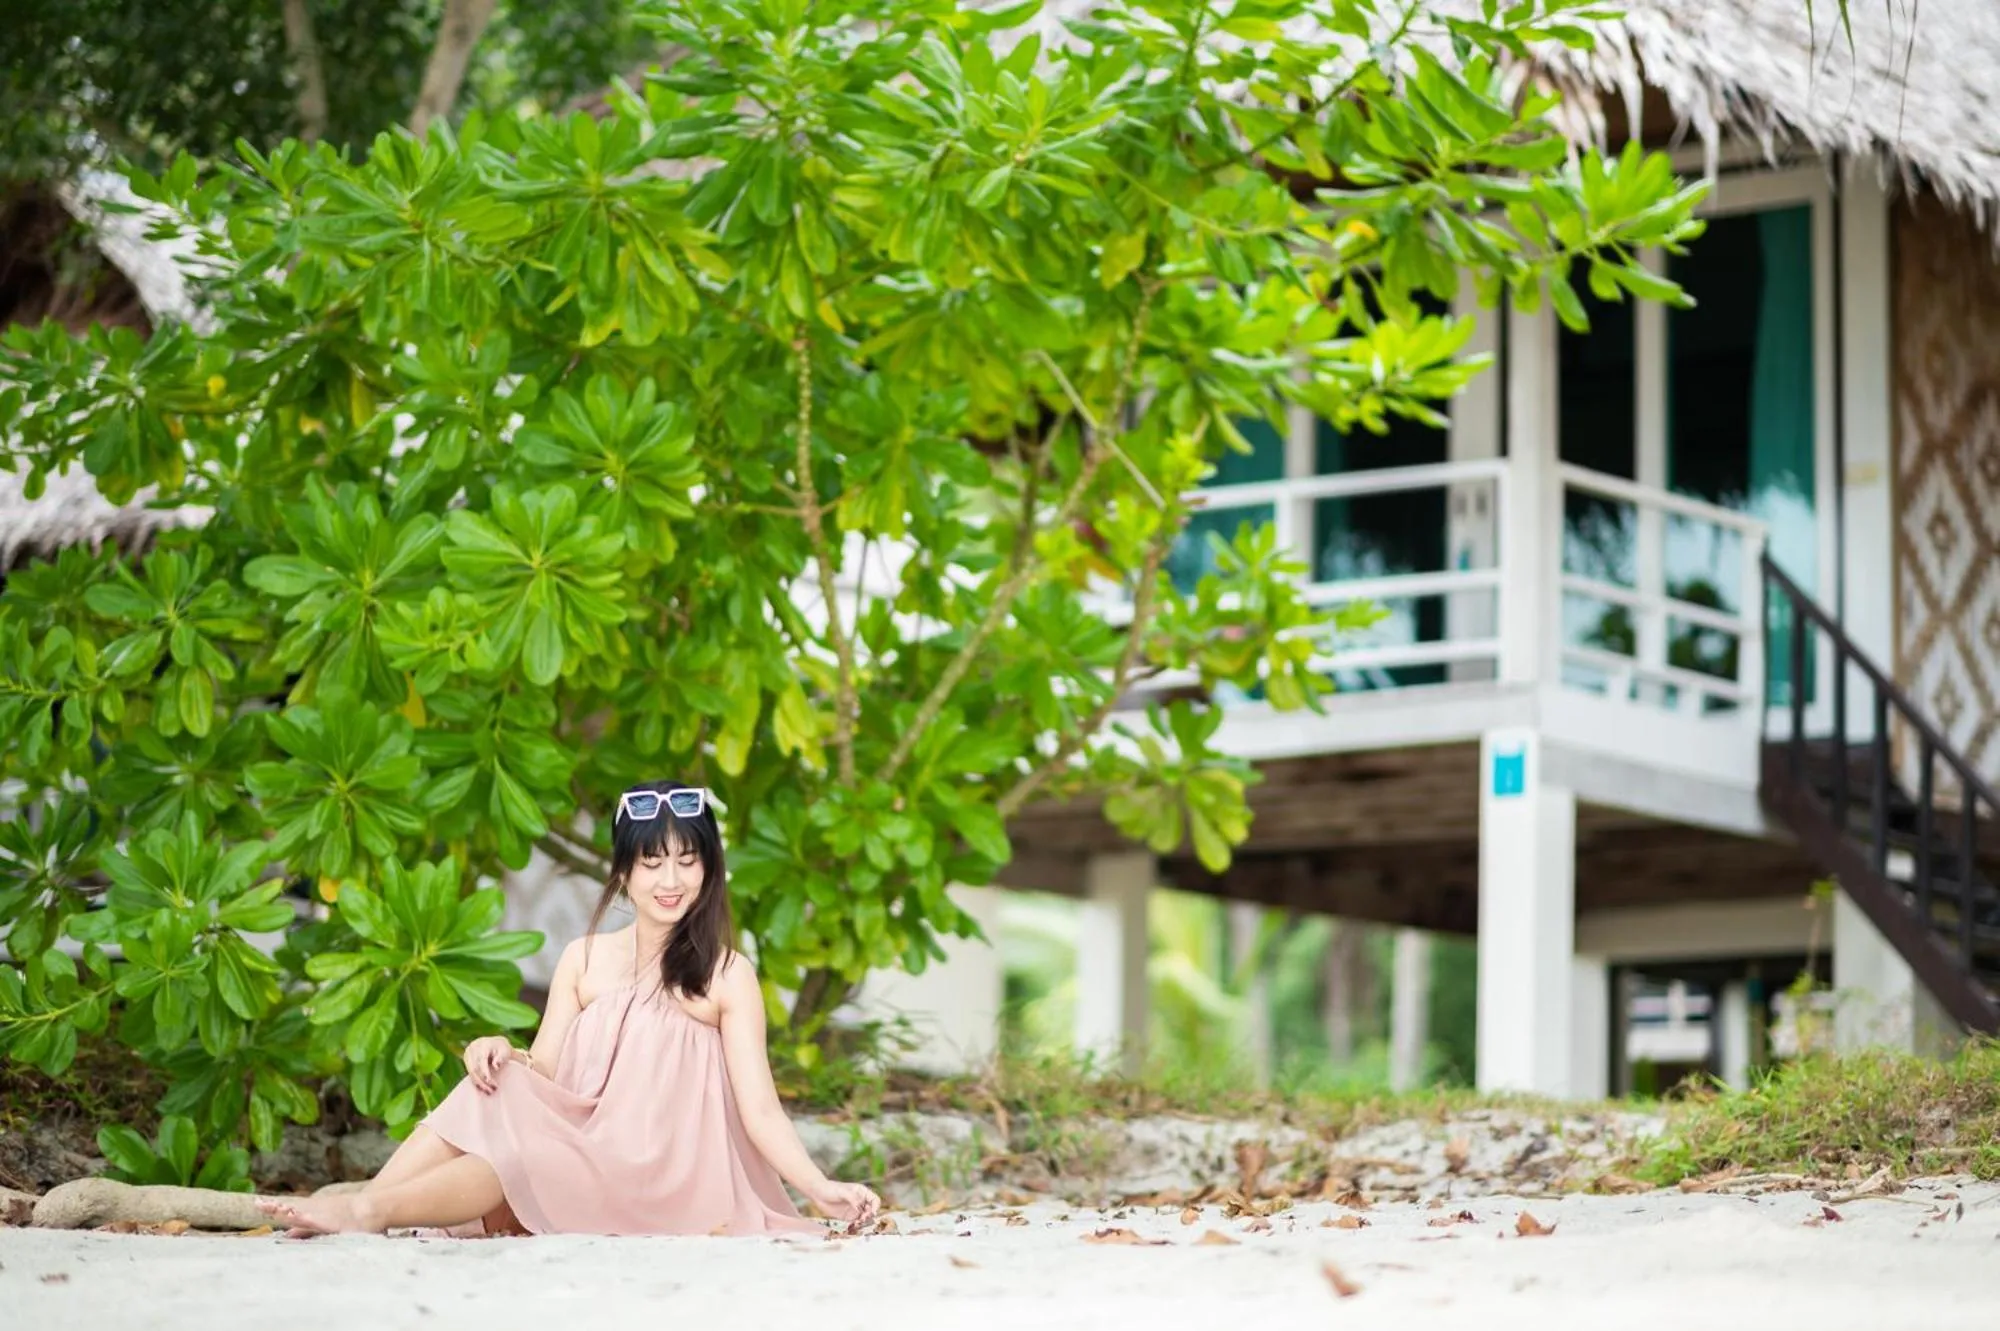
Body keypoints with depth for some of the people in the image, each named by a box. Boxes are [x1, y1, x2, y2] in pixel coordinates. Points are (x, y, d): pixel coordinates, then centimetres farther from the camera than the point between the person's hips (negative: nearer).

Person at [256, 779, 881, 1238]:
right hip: (576, 1156, 4)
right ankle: (365, 1205, -30)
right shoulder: (584, 960, 11)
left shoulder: (728, 975, -2)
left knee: (523, 1151, -29)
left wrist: (821, 1189, -21)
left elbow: (760, 1110, -7)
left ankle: (368, 1212, -28)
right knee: (498, 1089, -21)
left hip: (661, 1186, -4)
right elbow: (544, 1074, 5)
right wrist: (502, 1051, -18)